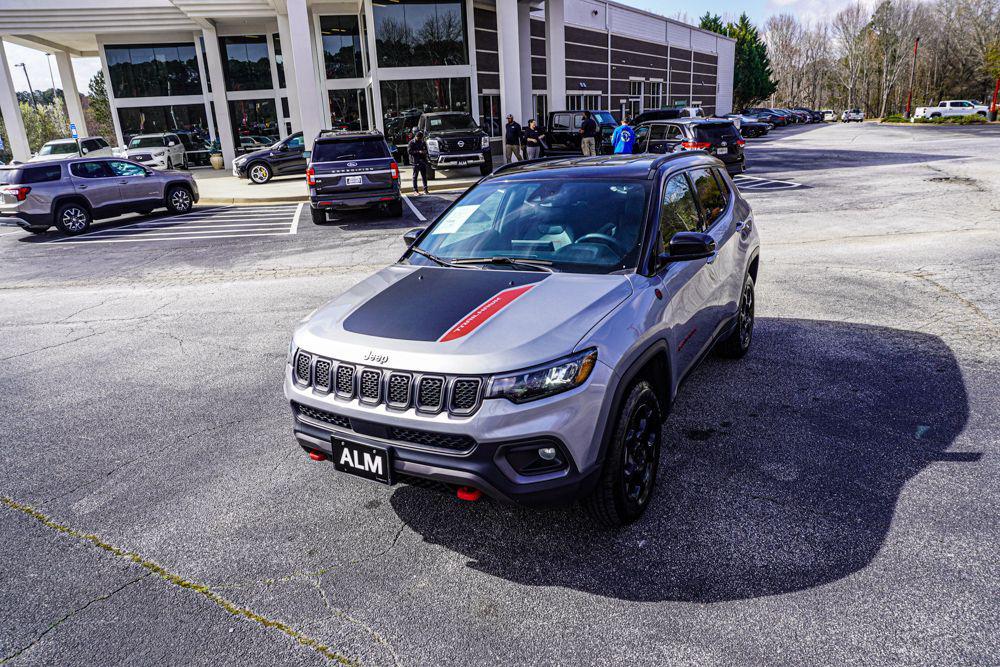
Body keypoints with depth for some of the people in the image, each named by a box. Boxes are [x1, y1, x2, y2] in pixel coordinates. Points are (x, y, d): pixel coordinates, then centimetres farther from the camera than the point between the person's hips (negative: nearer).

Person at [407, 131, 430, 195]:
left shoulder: (423, 142, 14)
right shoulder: (411, 142, -2)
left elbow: (426, 149, 25)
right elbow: (409, 151, -10)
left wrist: (425, 151, 0)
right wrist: (418, 152, -18)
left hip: (423, 161, 5)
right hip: (415, 161, -5)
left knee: (424, 175, 3)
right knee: (415, 176, -1)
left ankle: (425, 190, 8)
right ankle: (415, 190, 4)